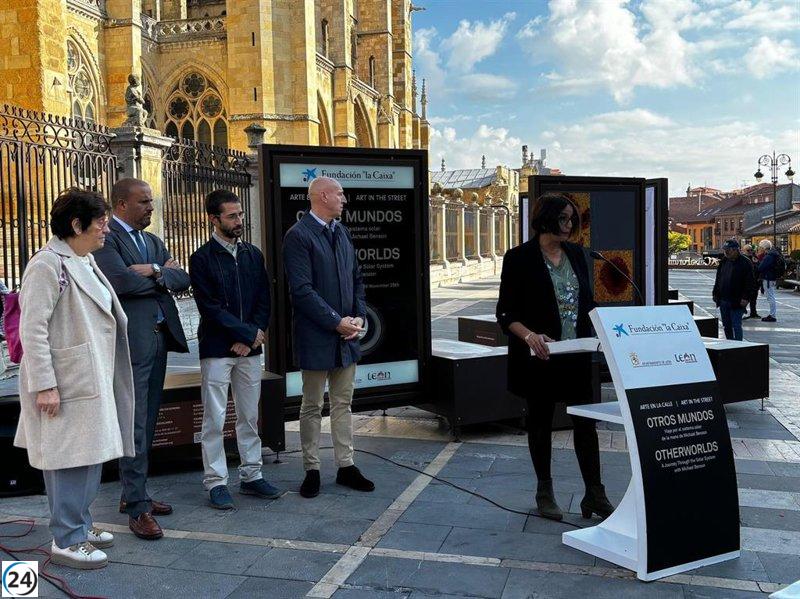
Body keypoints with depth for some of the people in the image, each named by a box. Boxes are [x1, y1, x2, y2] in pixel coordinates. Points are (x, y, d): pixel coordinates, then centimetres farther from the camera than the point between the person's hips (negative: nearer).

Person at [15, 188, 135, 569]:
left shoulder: (84, 262, 14)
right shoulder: (47, 265, -15)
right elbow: (33, 329, -18)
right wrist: (44, 385, -21)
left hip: (91, 379, 10)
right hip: (65, 383, -9)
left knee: (89, 454, 16)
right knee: (70, 458, -3)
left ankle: (79, 525, 30)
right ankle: (66, 541, 9)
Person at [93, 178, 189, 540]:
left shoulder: (153, 241, 18)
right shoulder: (106, 238, -7)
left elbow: (182, 279, 7)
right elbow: (122, 282, -22)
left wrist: (154, 271, -11)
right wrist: (162, 274, -7)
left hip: (160, 337, 8)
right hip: (131, 342, -8)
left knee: (147, 423, 14)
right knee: (135, 426, -4)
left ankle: (134, 494, 25)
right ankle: (137, 509, 3)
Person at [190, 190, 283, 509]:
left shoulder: (253, 254, 10)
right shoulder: (202, 259, -5)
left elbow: (264, 300, 8)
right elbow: (210, 308, -11)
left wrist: (251, 337, -6)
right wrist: (250, 333, -11)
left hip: (250, 348, 5)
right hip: (217, 349, -4)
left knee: (250, 417, 11)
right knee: (214, 420, 0)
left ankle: (251, 476, 21)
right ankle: (216, 482, 10)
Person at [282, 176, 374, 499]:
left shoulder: (341, 231, 11)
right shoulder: (298, 236, -12)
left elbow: (356, 279, 15)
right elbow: (302, 290, -18)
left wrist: (359, 316, 1)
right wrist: (337, 322, -17)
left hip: (346, 334, 7)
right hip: (316, 336, -7)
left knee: (343, 403, 13)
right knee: (312, 406, 6)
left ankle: (346, 466, 22)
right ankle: (312, 470, 17)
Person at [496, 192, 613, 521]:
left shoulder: (576, 254, 9)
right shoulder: (519, 258, -8)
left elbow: (587, 301, 16)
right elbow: (505, 312, -9)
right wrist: (529, 335, -26)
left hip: (576, 355, 4)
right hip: (539, 357, -4)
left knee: (586, 422, 3)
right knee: (540, 421, 9)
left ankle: (594, 495, 12)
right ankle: (544, 492, 24)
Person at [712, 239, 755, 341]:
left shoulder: (745, 263, -9)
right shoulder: (724, 261, 11)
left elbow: (750, 283, -11)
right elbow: (718, 279, 19)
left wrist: (745, 298, -17)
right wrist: (715, 293, 14)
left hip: (736, 302, -7)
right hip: (723, 300, 7)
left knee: (736, 326, -6)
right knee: (726, 326, 13)